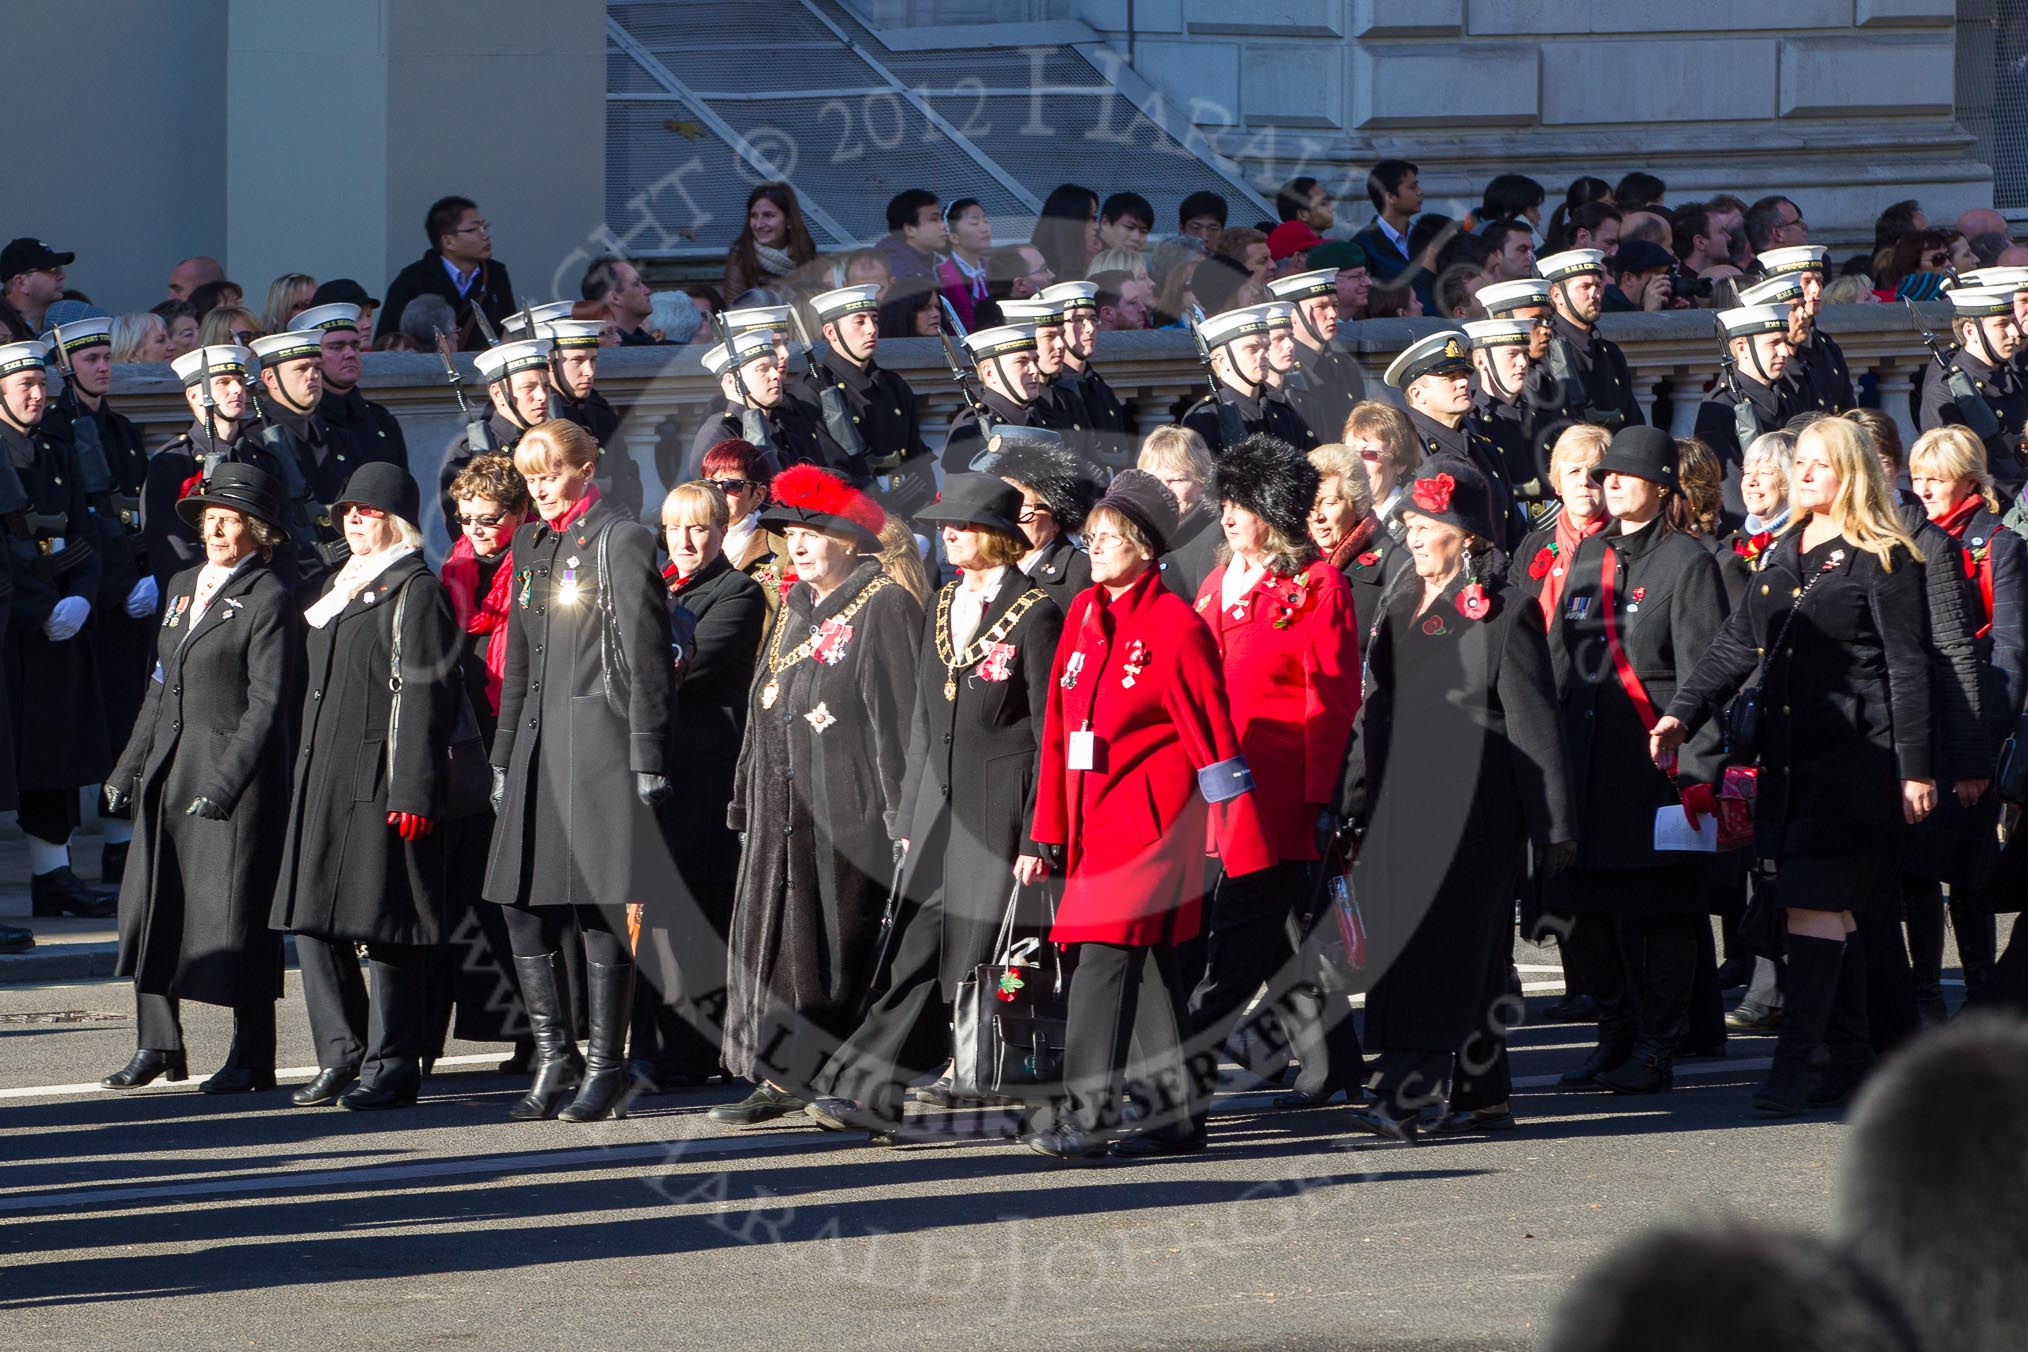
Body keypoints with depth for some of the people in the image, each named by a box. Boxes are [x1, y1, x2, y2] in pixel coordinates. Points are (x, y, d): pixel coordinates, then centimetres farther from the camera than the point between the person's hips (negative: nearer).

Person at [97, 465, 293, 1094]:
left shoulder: (267, 600, -8)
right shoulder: (183, 587, 15)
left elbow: (266, 704, -12)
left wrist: (222, 782, -18)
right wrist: (128, 767, 14)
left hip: (234, 771, -7)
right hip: (167, 769, 7)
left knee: (233, 912, -4)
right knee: (150, 903, 6)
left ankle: (251, 1059, 4)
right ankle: (157, 1044, 16)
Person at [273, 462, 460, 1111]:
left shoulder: (417, 592, -6)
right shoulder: (339, 588, 21)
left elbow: (422, 696, -13)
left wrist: (413, 791, -19)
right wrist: (307, 775, 19)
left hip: (381, 779, -9)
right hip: (323, 778, 9)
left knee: (383, 922, -6)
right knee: (313, 918, 5)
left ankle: (393, 1063, -1)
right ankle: (341, 1057, 12)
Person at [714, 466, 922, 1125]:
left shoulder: (884, 606, -8)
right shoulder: (794, 606, 17)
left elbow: (898, 711, -12)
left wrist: (901, 809, -17)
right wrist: (747, 799, 18)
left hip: (848, 810, -8)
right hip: (782, 808, 8)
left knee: (841, 942, -5)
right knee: (776, 937, 4)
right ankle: (779, 1078, 7)